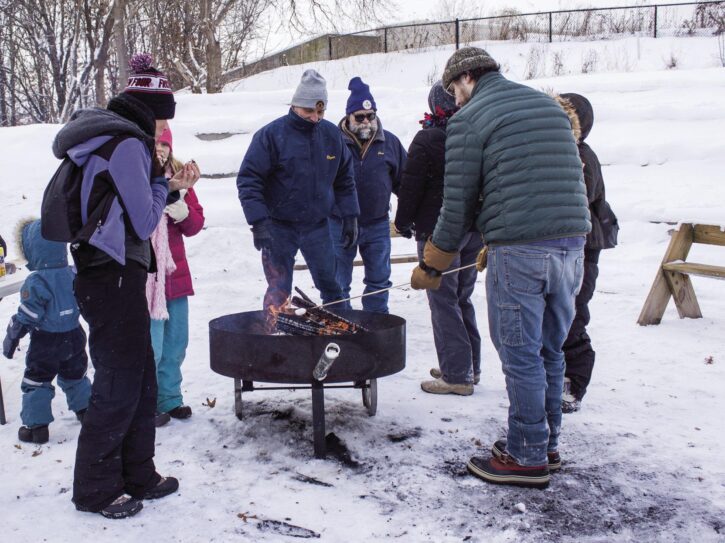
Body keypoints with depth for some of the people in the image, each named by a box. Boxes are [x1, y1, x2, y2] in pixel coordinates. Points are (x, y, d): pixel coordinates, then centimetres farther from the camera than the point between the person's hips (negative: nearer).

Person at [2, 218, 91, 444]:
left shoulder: (36, 282, -21)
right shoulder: (73, 274, -2)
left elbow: (26, 317, -18)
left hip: (45, 343, -6)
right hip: (74, 338, 6)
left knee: (35, 381, 6)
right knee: (75, 376, 24)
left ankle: (36, 425, 8)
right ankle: (86, 410, 33)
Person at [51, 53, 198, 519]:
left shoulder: (110, 139, 16)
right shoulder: (127, 143, -14)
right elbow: (144, 222, -13)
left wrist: (169, 187, 10)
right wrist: (162, 185, 2)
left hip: (115, 277, 10)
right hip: (113, 280, -10)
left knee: (141, 380, 15)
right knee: (119, 384, 0)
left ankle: (138, 476, 26)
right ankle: (95, 490, 13)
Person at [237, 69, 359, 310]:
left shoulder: (332, 134, 2)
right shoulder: (271, 134, -12)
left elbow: (344, 179, 12)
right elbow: (248, 180, -12)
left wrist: (350, 217, 7)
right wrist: (258, 223, -19)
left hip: (318, 226, 4)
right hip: (279, 227, -4)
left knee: (331, 286, 12)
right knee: (279, 293, 1)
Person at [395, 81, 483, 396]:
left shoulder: (427, 140, -12)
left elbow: (411, 186, -10)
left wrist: (403, 221, 5)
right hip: (476, 229, 7)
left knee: (443, 301, -1)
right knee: (462, 299, 17)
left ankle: (456, 375, -1)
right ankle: (470, 367, 24)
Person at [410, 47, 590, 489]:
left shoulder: (469, 120, -2)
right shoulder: (550, 106, 19)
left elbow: (459, 204, -4)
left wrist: (431, 266, 8)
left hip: (519, 252, -7)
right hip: (572, 244, 7)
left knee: (522, 356, 2)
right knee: (551, 350, 17)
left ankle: (528, 457, 12)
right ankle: (547, 443, 29)